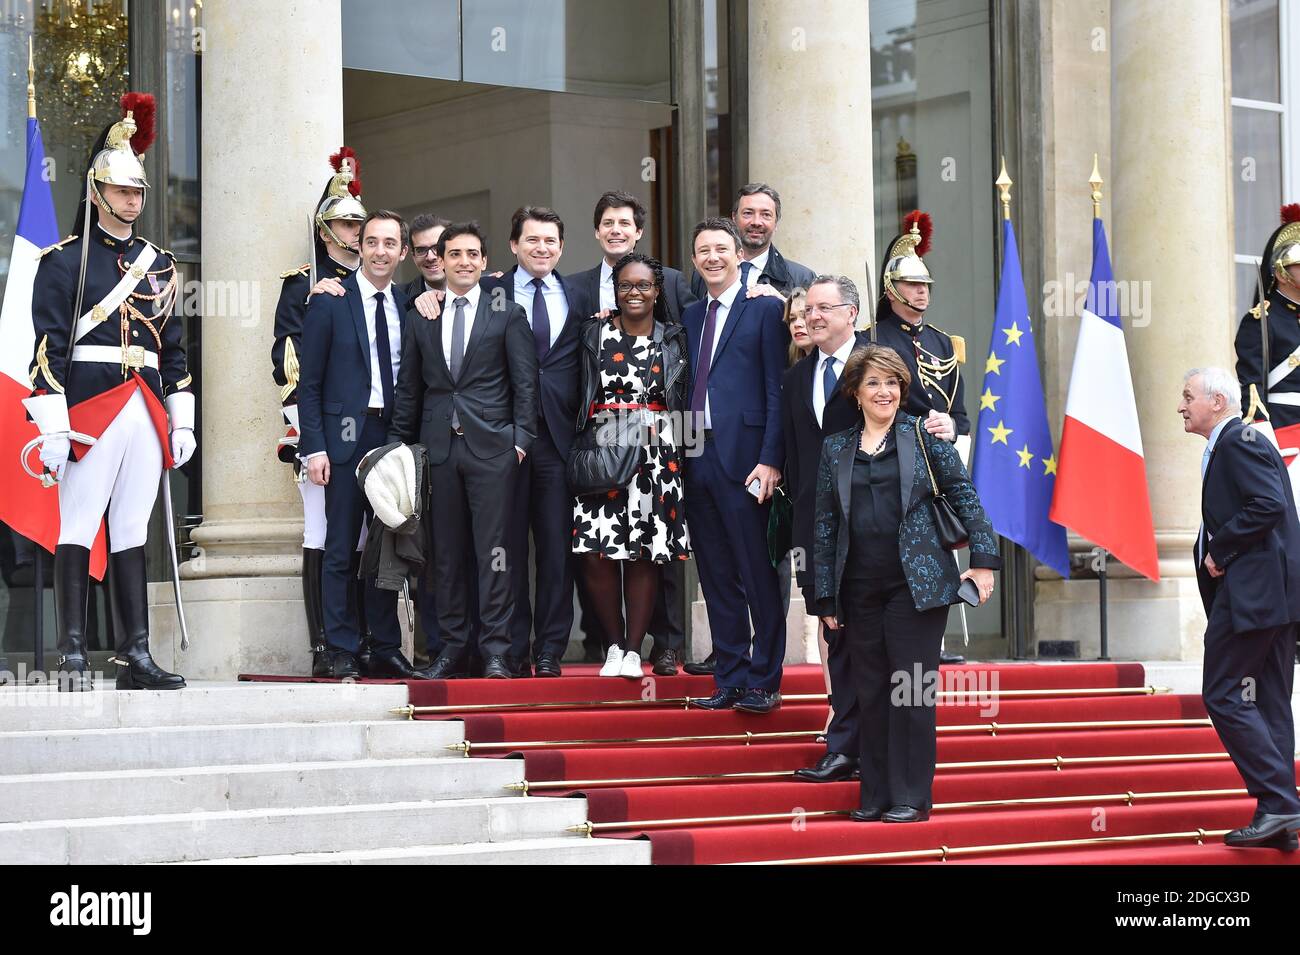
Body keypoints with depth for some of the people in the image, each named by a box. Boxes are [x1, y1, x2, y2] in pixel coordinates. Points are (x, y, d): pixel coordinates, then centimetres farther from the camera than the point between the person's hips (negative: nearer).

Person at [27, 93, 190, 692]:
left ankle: (136, 657, 7)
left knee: (132, 535, 7)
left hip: (147, 415, 5)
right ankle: (73, 658, -5)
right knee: (77, 532, -5)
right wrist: (53, 428, -13)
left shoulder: (159, 265, 17)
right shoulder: (65, 260, 0)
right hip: (90, 410, -5)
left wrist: (182, 421, 14)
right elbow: (49, 347, -6)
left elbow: (174, 348, 20)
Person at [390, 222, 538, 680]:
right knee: (447, 553, 5)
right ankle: (453, 648, 11)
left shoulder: (508, 314, 5)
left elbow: (525, 384, 3)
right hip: (439, 448, 3)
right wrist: (401, 446, 11)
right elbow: (409, 388, 15)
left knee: (494, 549, -6)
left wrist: (521, 438, -6)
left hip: (492, 446, -3)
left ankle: (496, 650, -4)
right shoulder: (421, 318, 13)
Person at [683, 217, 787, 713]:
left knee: (758, 575, -1)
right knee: (716, 578, 9)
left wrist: (770, 461, -14)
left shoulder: (765, 309, -1)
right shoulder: (690, 317, 17)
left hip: (744, 458, -6)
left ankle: (764, 681, 4)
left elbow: (777, 390, -7)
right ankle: (729, 680, 15)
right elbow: (688, 388, 17)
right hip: (698, 459, 6)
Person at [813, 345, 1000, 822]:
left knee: (913, 691, -3)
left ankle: (911, 797, 2)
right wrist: (827, 598, 8)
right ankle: (874, 796, 13)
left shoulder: (923, 435, 4)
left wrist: (983, 559, -5)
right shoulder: (836, 448, 11)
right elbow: (824, 526, 12)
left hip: (917, 583, -3)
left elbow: (965, 495, 3)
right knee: (871, 693, 5)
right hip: (860, 590, 3)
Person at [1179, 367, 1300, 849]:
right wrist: (1214, 549, 9)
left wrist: (1219, 550, -15)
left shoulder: (1239, 441, -10)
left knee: (1224, 696, -9)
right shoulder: (1237, 443, 22)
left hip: (1250, 591, -11)